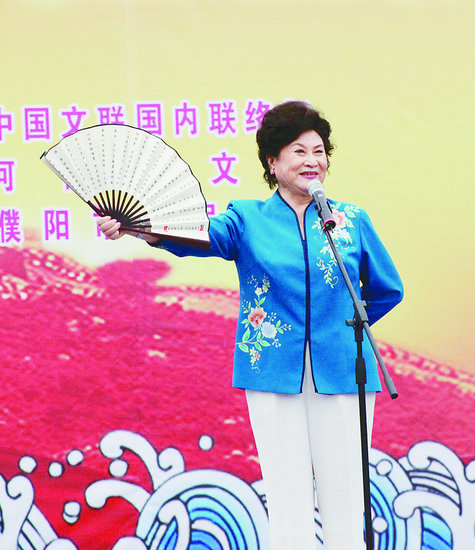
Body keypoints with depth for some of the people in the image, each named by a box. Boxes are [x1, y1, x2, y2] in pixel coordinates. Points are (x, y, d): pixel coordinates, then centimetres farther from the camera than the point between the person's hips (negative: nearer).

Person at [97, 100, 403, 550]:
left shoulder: (352, 221, 11)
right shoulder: (248, 219, 6)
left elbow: (387, 290, 23)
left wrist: (347, 326, 13)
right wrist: (140, 229, -31)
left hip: (341, 373, 1)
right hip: (274, 374, -1)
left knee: (344, 499, 0)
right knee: (288, 510, -2)